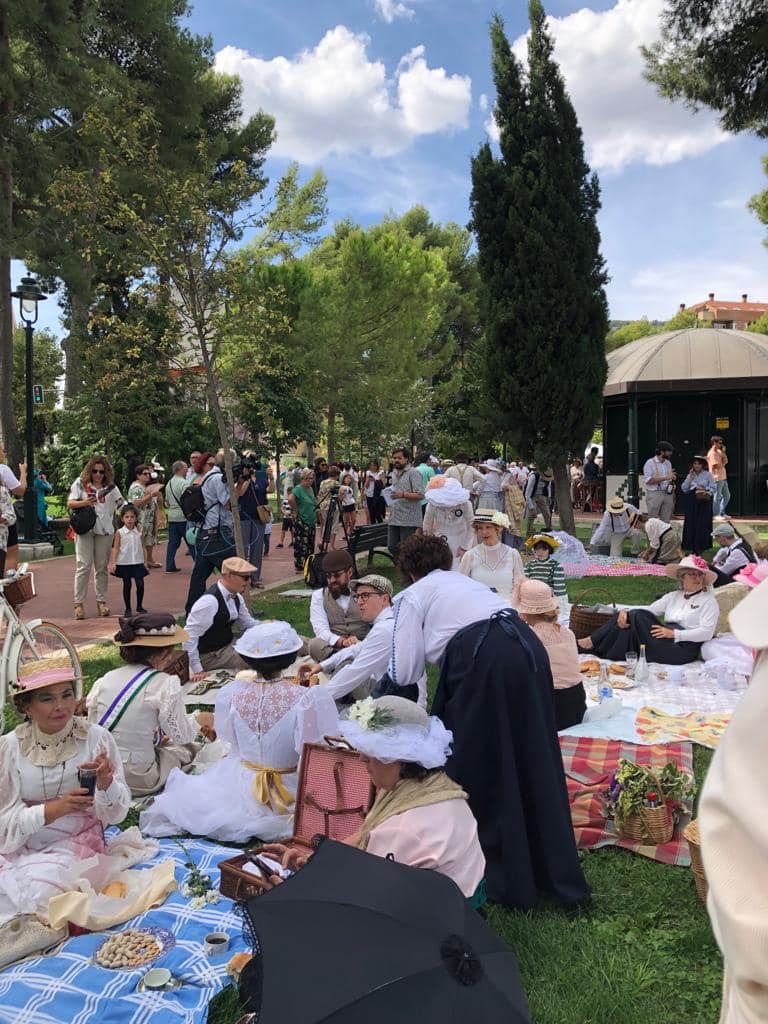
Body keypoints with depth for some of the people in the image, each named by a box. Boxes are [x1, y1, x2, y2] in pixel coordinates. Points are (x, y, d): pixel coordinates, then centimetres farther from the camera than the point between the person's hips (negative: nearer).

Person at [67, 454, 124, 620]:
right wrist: (84, 503, -17)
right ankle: (79, 603, 1)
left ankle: (101, 601, 17)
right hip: (84, 530, -2)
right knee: (83, 566, -6)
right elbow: (69, 503, 1)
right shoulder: (81, 483, 3)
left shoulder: (110, 486, 7)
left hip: (104, 531, 2)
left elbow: (122, 505, 7)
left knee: (102, 567, 8)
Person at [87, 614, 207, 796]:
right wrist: (199, 720, 12)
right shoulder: (165, 684, -14)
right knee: (191, 747, 14)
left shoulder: (105, 679, 2)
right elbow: (180, 735, -10)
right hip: (138, 780, -6)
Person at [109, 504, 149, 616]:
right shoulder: (119, 533, -4)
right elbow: (115, 548, -4)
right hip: (124, 563, -2)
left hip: (137, 562, 2)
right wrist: (113, 562, -12)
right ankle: (128, 608, 16)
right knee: (127, 585, 5)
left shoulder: (138, 533, 4)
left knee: (140, 584, -5)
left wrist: (144, 563, 12)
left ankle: (139, 606, 13)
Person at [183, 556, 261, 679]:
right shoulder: (210, 601, -26)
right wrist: (197, 670, -22)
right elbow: (189, 636, -24)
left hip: (227, 648, 9)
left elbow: (248, 625, 19)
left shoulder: (236, 598, 4)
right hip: (209, 656, -9)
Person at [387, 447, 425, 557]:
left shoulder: (413, 473, -8)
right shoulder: (394, 473, 18)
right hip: (394, 518, 8)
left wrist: (403, 494, -26)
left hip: (408, 520, -8)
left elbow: (420, 495, -15)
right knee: (392, 547, 9)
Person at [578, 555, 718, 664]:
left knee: (637, 616, -24)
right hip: (663, 640, 5)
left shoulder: (708, 601, 6)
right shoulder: (673, 596, 21)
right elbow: (649, 609, 13)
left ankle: (592, 642, -16)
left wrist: (674, 633, -17)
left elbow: (706, 632, -7)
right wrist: (626, 611, -8)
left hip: (683, 647, -5)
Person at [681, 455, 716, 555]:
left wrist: (705, 490, -18)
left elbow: (713, 488, -1)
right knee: (691, 523, 0)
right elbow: (684, 489, 2)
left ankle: (701, 546, 2)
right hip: (692, 502, 3)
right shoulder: (690, 475, 12)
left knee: (702, 524, -5)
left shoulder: (708, 474, 2)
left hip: (704, 502, -3)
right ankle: (692, 546, 6)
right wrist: (690, 477, -4)